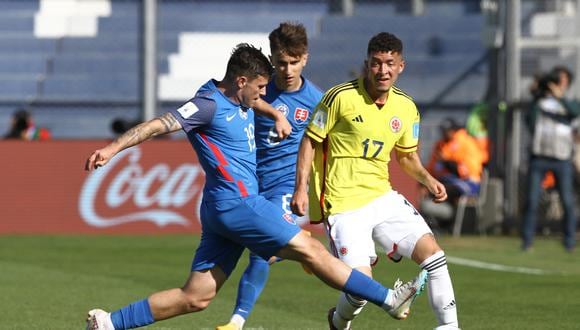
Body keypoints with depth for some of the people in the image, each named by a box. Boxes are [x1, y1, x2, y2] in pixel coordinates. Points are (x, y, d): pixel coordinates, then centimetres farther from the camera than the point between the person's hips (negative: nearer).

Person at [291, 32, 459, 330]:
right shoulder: (341, 97, -12)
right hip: (343, 205, -6)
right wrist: (301, 188, -12)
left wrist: (427, 179, 1)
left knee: (432, 253, -8)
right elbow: (310, 140, -5)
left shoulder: (406, 108, 5)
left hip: (383, 198, 6)